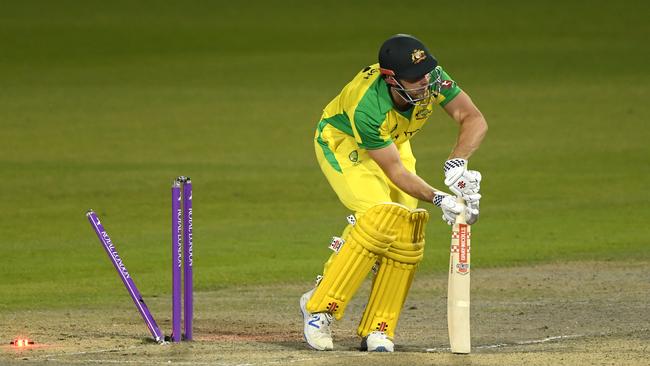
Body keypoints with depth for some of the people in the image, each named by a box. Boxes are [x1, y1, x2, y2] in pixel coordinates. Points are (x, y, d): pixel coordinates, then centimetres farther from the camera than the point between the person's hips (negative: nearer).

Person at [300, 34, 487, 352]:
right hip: (342, 143, -6)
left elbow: (474, 119, -26)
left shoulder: (433, 79, -30)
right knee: (379, 218, -26)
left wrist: (456, 164, -43)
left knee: (407, 228, -9)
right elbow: (394, 170, -33)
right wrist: (437, 198, -44)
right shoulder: (367, 107, -41)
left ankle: (378, 329, -2)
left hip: (392, 142, 6)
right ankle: (320, 306, -14)